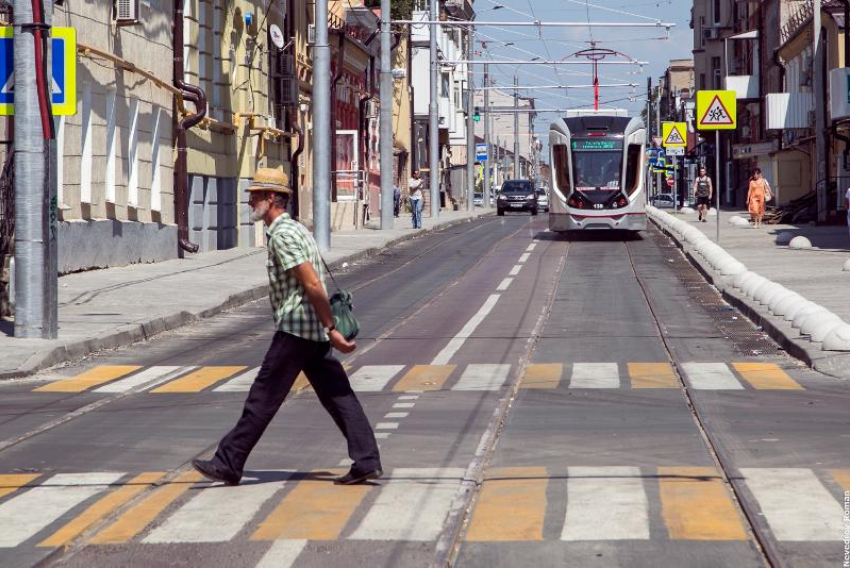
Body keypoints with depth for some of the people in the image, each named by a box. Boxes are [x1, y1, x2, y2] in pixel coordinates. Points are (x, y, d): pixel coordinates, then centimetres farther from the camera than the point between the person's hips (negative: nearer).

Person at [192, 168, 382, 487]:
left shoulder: (282, 235, -14)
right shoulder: (293, 228, 18)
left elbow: (313, 285, -21)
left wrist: (331, 330, -20)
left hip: (295, 329, -10)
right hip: (315, 331, 10)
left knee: (263, 398, -4)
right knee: (337, 396, 6)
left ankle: (229, 464, 1)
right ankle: (367, 462, 2)